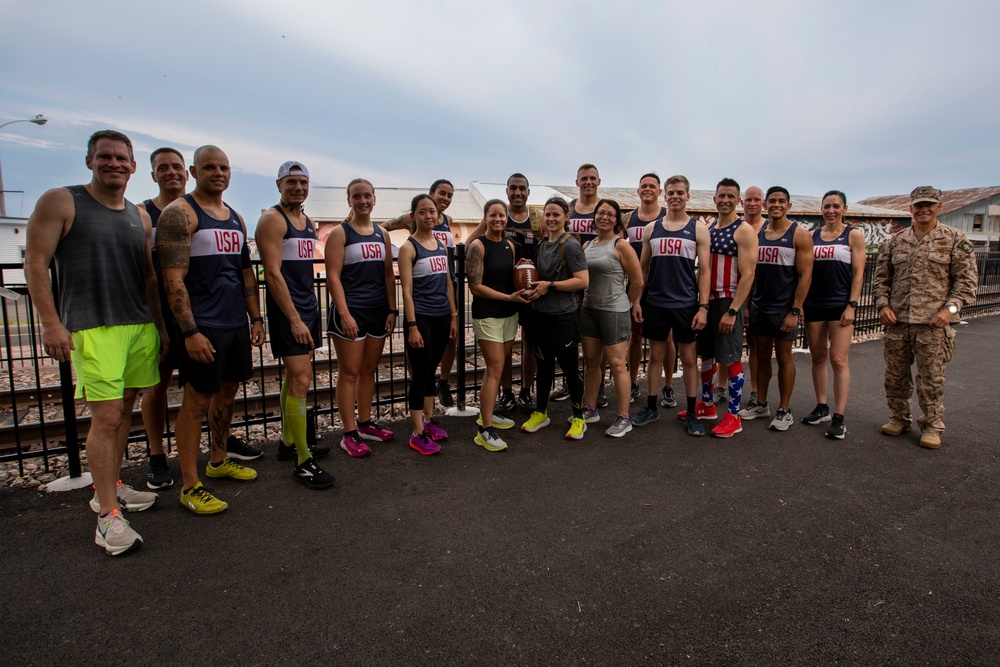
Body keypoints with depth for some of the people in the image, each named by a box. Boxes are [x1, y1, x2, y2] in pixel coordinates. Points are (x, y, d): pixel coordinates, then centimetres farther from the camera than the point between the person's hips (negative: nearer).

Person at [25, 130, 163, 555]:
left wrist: (160, 325, 15)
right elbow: (35, 263, -5)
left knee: (124, 410, 11)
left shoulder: (140, 217, 15)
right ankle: (107, 515, -2)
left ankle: (110, 487, 26)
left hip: (140, 326, 6)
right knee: (105, 417, -9)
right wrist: (51, 323, -12)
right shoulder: (60, 202, 0)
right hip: (92, 328, -5)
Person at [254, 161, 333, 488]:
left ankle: (288, 442, 30)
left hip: (308, 308, 9)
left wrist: (310, 311, 17)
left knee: (294, 376, 16)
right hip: (286, 311, -9)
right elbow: (273, 274, -17)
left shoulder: (309, 223, 16)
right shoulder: (272, 219, -10)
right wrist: (295, 319, -21)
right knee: (301, 380, -12)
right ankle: (303, 462, -5)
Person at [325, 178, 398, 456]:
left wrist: (392, 310, 5)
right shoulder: (340, 233, -4)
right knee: (350, 372, -1)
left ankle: (365, 424, 24)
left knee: (369, 370, 12)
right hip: (351, 312, -5)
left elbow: (388, 275, 12)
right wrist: (344, 314, -17)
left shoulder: (382, 234, 12)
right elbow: (333, 277, -10)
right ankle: (349, 434, 6)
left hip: (378, 311, 5)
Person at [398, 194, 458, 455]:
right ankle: (418, 434, 5)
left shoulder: (442, 245, 11)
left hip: (442, 316, 6)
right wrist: (412, 326, -17)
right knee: (420, 373, -2)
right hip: (421, 317, -6)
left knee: (431, 370, 14)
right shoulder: (409, 248, -7)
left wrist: (454, 315, 11)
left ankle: (427, 422, 26)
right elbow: (407, 290, -12)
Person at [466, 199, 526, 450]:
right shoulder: (478, 246, -11)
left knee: (498, 366, 14)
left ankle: (487, 412, 30)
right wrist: (509, 297, -17)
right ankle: (486, 430, -5)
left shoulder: (509, 245, 10)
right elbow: (476, 287, -15)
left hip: (509, 314, 7)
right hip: (487, 315, -7)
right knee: (495, 369, -10)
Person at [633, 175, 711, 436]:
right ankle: (651, 408, 22)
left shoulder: (698, 229, 1)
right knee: (656, 356, 11)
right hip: (655, 303, 2)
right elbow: (643, 267, 10)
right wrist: (637, 300, 2)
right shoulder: (651, 228, 8)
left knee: (688, 358, 6)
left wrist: (703, 306, -10)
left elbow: (704, 270, -3)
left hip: (685, 304, -2)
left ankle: (691, 414, 17)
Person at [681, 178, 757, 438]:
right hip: (707, 299, 7)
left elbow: (748, 275, -15)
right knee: (705, 355, 14)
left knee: (730, 359, -2)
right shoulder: (708, 228, 12)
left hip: (728, 302, -7)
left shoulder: (744, 231, -10)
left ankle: (733, 417, 9)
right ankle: (707, 405, 29)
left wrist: (732, 311, -20)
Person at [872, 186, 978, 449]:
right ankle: (899, 419, 26)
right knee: (895, 375, 10)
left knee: (931, 378, 3)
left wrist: (951, 308, -12)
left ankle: (932, 426, 17)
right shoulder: (895, 241, 9)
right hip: (896, 321, 3)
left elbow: (966, 279, -1)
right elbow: (881, 277, 13)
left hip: (932, 323, -3)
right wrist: (882, 304, -1)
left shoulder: (955, 239, 2)